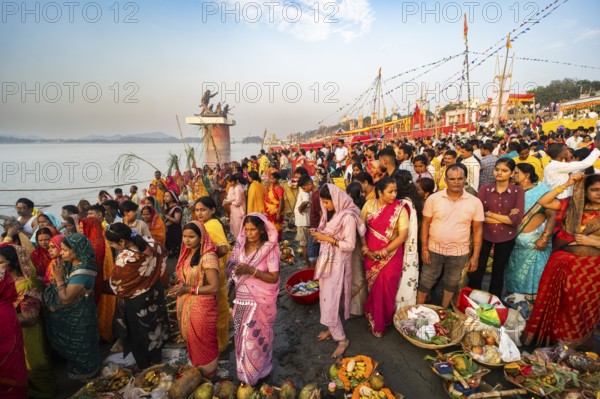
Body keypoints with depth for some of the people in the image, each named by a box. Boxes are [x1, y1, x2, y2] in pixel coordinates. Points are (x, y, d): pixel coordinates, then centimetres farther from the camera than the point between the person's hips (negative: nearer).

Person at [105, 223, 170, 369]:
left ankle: (144, 365, 40)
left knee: (139, 335, 19)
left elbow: (115, 284, -15)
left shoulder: (124, 259, -33)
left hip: (135, 303, -6)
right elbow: (164, 252, 6)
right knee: (153, 325, 26)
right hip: (154, 295, 6)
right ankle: (156, 359, 47)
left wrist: (108, 281, 9)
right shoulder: (150, 245, -17)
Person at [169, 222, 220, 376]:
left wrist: (189, 289, -22)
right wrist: (179, 287, -4)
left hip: (201, 307, -7)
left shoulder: (208, 257, -22)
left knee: (203, 343, 11)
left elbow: (214, 287, -24)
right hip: (186, 305, 8)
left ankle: (207, 374, 34)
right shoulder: (187, 254, 3)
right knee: (191, 341, 23)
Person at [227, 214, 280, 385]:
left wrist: (251, 270, -27)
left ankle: (256, 373, 30)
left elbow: (274, 278, -18)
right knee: (242, 336, 15)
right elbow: (232, 269, 9)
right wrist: (234, 268, -13)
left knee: (255, 337, 6)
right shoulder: (240, 246, 0)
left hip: (261, 301, -5)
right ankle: (244, 372, 38)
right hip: (242, 299, 5)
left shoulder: (269, 249, -16)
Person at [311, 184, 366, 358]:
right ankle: (332, 329, 34)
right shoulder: (329, 213, 6)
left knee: (330, 303, -3)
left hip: (338, 264, -8)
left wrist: (327, 238, -22)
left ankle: (342, 339, 15)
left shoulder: (348, 217, -18)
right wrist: (319, 234, -5)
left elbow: (350, 245, -18)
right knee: (326, 299, 15)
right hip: (326, 260, 8)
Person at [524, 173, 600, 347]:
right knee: (554, 301, 5)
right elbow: (543, 202, -7)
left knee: (579, 306, 9)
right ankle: (547, 337, 22)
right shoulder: (571, 205, 2)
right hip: (561, 262, 1)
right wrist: (566, 185, -9)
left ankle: (572, 344, 30)